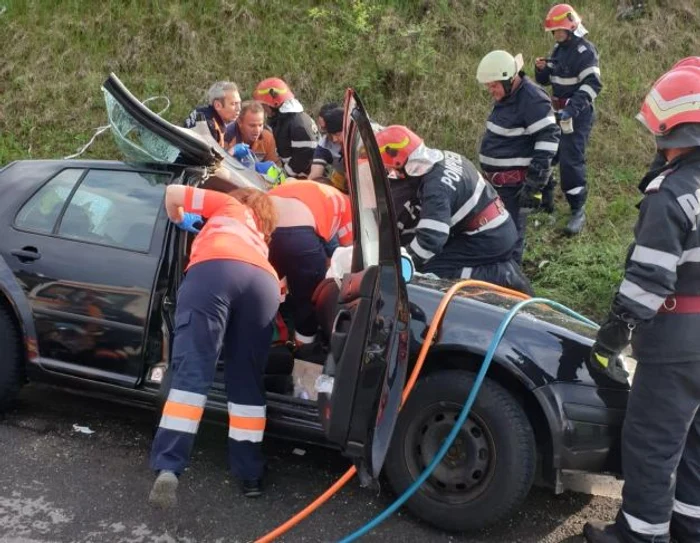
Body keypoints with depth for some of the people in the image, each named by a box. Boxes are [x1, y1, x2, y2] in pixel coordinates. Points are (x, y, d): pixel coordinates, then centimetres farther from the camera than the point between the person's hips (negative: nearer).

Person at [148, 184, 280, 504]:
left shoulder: (229, 205, 39)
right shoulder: (259, 239, 46)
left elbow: (173, 193, 34)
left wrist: (180, 219, 52)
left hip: (214, 271, -3)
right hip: (264, 283, 3)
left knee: (191, 373, -10)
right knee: (247, 382, 12)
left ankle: (168, 469, -21)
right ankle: (250, 475, 14)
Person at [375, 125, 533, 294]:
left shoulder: (436, 187, -24)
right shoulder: (445, 157, 4)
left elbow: (430, 240, -28)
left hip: (489, 241, -9)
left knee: (429, 269, -14)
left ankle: (501, 277, -13)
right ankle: (505, 270, 13)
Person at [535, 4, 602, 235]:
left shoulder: (585, 50, -14)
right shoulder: (559, 49, 12)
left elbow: (593, 84, -23)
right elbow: (544, 81, 17)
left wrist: (572, 109, -32)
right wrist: (541, 69, -6)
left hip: (577, 115, -9)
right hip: (558, 112, 9)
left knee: (571, 161, -13)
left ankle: (578, 211, -5)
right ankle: (545, 200, 30)